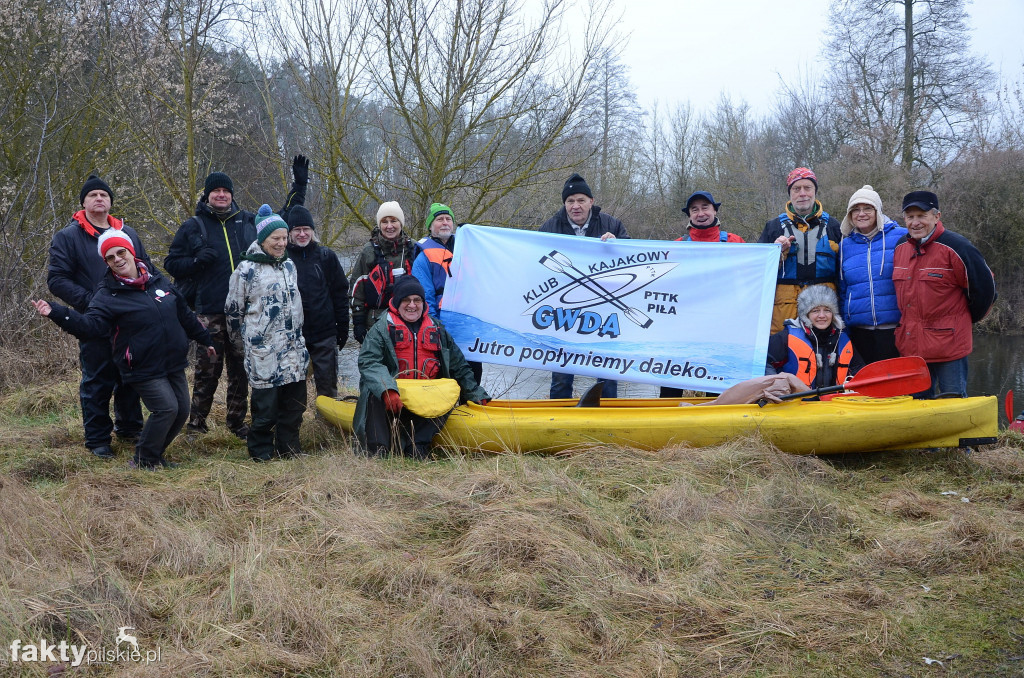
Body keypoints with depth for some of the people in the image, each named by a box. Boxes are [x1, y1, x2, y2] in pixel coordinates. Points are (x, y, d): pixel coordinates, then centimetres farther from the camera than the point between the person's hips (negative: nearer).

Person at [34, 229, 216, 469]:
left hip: (174, 364, 6)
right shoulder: (107, 295, -9)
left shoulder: (158, 280, 6)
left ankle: (155, 453, 26)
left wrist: (205, 339, 25)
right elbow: (90, 325, -24)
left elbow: (184, 314, 17)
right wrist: (56, 313, -39)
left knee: (182, 410, 6)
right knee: (166, 408, -17)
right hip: (144, 370, -6)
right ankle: (144, 460, 1)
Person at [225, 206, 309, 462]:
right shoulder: (246, 269, -7)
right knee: (266, 403, -3)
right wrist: (244, 345, 6)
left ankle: (289, 445, 21)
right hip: (263, 351, -6)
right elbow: (233, 310, -1)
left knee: (295, 400, 8)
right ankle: (260, 449, 11)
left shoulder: (289, 265, 13)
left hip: (293, 348, 6)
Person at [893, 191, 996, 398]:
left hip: (949, 348, -6)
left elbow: (984, 289, -4)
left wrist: (965, 319, 8)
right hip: (910, 347, 6)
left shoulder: (955, 248, -11)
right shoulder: (900, 248, 8)